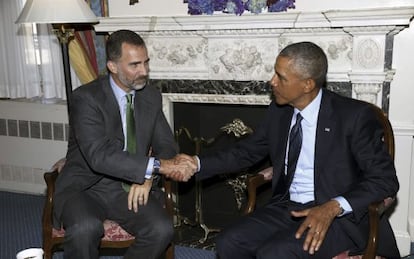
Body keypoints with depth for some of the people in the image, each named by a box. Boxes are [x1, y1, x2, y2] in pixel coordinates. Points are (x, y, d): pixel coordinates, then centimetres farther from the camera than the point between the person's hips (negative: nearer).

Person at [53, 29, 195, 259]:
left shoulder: (152, 96, 4)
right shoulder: (85, 98, -13)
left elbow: (167, 146, 7)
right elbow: (99, 155, -26)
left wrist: (147, 177, -14)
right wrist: (155, 166, -33)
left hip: (130, 188, 4)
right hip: (85, 187, -3)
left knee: (162, 229, -23)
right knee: (86, 228, -34)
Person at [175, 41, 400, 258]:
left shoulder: (354, 115, -12)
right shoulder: (278, 111, 5)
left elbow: (385, 179, -11)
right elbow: (247, 152, 15)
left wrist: (333, 208, -25)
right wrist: (198, 164, 2)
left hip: (341, 216, -6)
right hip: (287, 207, 6)